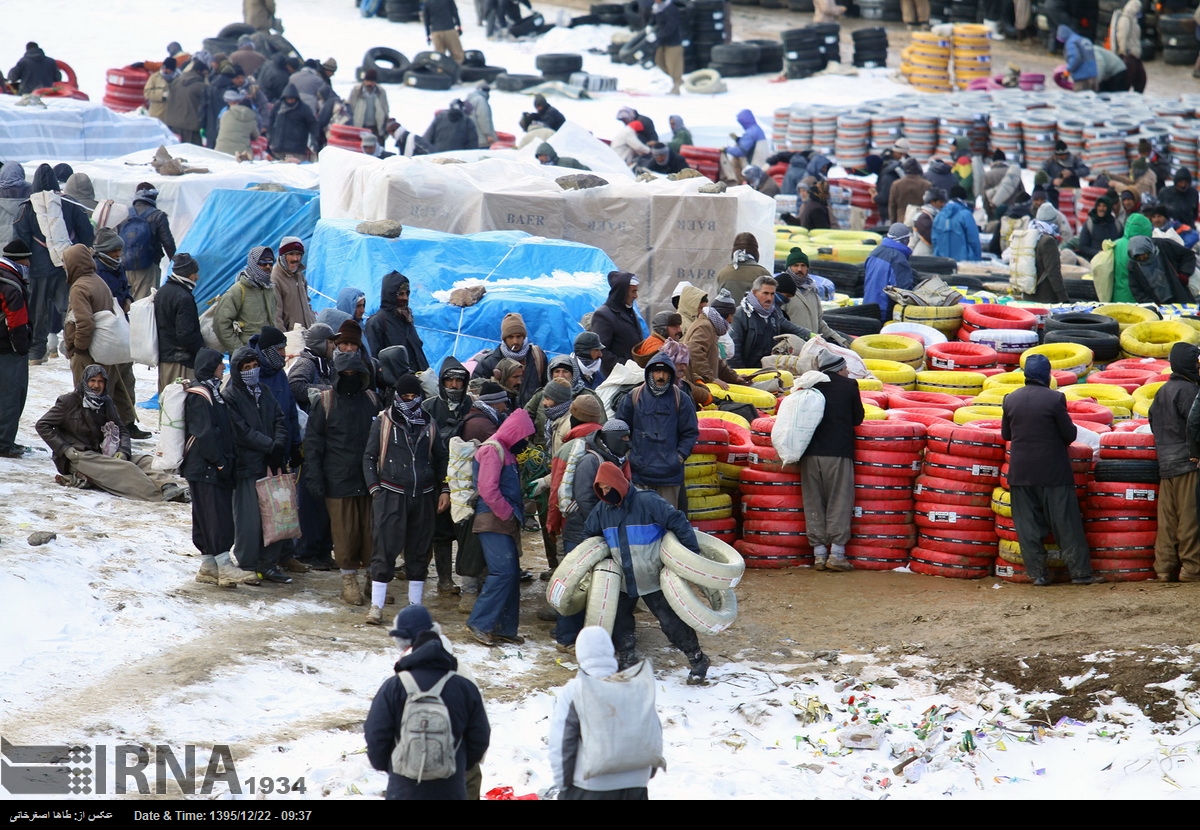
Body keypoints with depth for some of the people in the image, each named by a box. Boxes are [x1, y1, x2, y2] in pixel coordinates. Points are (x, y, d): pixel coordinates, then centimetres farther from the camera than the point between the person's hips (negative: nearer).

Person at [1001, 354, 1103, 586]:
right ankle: (1081, 572, 2)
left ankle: (1037, 573, 5)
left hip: (1021, 471, 3)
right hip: (1053, 471, -3)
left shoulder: (1010, 400, 2)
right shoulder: (1054, 399, -11)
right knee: (1066, 524, 2)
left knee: (1027, 525, 7)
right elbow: (1069, 434, -7)